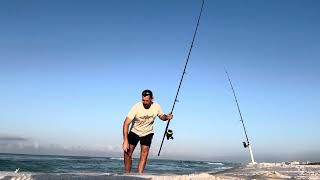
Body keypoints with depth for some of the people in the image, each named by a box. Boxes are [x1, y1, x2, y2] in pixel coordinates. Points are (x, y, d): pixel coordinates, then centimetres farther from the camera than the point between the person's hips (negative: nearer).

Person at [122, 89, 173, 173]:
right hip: (134, 132, -1)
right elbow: (126, 123, -27)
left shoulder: (157, 107, -18)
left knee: (144, 155, -12)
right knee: (127, 153, -4)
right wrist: (125, 141, -34)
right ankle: (127, 174, 13)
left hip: (147, 133, 1)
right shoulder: (137, 107, -27)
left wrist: (167, 117, -21)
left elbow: (161, 116, 4)